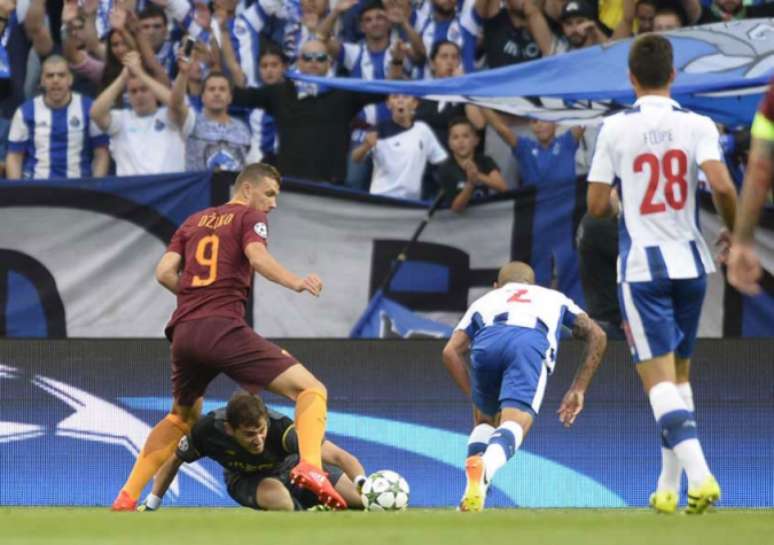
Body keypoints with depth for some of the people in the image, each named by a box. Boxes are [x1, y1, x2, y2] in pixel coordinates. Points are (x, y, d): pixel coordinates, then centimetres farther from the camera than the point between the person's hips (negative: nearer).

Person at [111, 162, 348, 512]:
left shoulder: (194, 221, 24)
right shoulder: (249, 218, 7)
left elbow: (164, 272, 15)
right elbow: (257, 257, -14)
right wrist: (295, 283, -24)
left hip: (183, 332, 6)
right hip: (224, 330, -6)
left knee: (183, 416, 31)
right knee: (311, 389, -8)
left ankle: (127, 498, 26)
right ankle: (310, 467, -35)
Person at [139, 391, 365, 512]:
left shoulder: (280, 428, -40)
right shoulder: (207, 430, -33)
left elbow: (340, 457, -44)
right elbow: (174, 461, -10)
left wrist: (362, 485, -62)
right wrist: (150, 506, -4)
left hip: (292, 468, 0)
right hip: (245, 478, 0)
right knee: (278, 497, -39)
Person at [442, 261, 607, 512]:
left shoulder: (484, 301, 40)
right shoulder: (553, 298, 44)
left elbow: (451, 352, 25)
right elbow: (597, 336, 34)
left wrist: (475, 396, 29)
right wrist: (579, 388, 35)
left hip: (486, 343, 2)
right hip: (530, 341, -2)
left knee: (485, 421, 27)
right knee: (513, 425, -16)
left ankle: (474, 462, -3)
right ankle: (484, 468, -48)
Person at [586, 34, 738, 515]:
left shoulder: (616, 128, -4)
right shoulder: (696, 126, -2)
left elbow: (596, 206, -3)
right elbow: (723, 187, -16)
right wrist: (736, 233, 3)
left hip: (642, 267, -3)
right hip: (690, 262, 3)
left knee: (658, 375, -6)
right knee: (679, 374, 17)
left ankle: (699, 474, -25)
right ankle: (669, 487, 19)